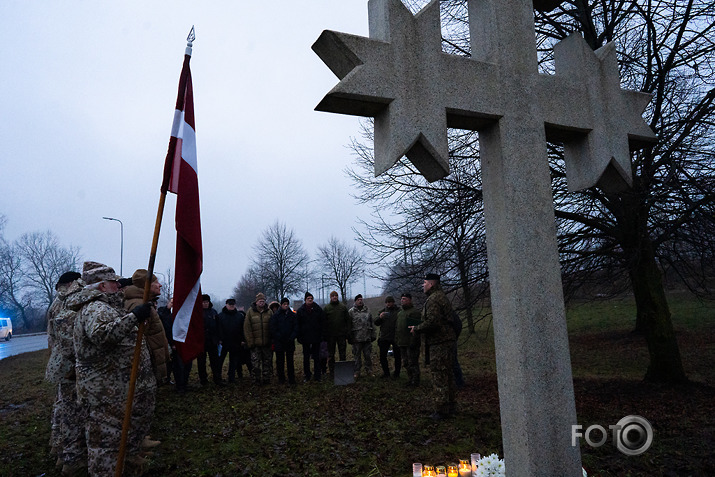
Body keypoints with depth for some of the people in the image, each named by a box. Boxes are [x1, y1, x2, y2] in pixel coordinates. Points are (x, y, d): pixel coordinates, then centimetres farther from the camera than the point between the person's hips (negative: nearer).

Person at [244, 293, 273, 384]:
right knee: (256, 362, 3)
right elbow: (247, 328, -2)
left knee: (267, 361, 9)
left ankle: (267, 379, 19)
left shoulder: (269, 312, 4)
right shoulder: (250, 312, 0)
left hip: (267, 343, 2)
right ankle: (257, 380, 15)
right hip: (255, 343, -2)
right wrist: (250, 342, -8)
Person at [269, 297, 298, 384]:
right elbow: (273, 328, -4)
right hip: (279, 343, -1)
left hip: (290, 342, 1)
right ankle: (281, 378, 18)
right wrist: (279, 338, -11)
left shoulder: (292, 315, 6)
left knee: (290, 361, 5)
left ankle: (291, 379, 11)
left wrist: (292, 337, -8)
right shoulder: (276, 315, 0)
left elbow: (296, 328, 5)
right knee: (280, 361, 7)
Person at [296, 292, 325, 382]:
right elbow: (298, 325, 2)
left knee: (316, 357, 7)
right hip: (305, 337, 0)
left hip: (316, 337, 0)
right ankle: (307, 376, 18)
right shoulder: (300, 310, 0)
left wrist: (322, 335, -3)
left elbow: (322, 323, 4)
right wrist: (299, 337, -4)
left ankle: (317, 376, 15)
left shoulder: (318, 309, 2)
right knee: (306, 358, 8)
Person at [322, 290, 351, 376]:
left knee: (343, 354, 6)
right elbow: (323, 322, 3)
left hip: (341, 334, 1)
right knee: (331, 354, 7)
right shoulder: (326, 308, 3)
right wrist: (325, 335, -4)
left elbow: (348, 320, 6)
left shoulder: (343, 307, 6)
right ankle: (332, 371, 16)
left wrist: (347, 333, -2)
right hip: (330, 335, -1)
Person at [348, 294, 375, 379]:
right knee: (357, 356, 4)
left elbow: (372, 323, 16)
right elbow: (348, 325, 2)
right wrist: (349, 337, -2)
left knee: (368, 355, 6)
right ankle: (357, 372, 13)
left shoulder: (367, 311, 13)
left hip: (367, 338, 3)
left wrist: (373, 335, 11)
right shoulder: (351, 312, 2)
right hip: (356, 338, -3)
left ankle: (369, 370, 18)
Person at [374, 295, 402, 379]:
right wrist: (380, 317, -13)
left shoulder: (399, 311, -2)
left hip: (396, 338, -3)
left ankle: (396, 373, 19)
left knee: (397, 356, 5)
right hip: (384, 337, 4)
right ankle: (386, 372, 22)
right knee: (382, 356, 8)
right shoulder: (382, 311, 10)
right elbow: (376, 323, 7)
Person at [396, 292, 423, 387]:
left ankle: (415, 381, 7)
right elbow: (396, 327, 23)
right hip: (402, 343, 9)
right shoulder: (400, 312, 17)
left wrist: (413, 342, -23)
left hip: (410, 343, -9)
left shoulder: (414, 312, -11)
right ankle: (410, 379, 26)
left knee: (413, 363, -3)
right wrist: (396, 339, 17)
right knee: (406, 363, 15)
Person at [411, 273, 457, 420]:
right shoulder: (442, 297, 18)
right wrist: (419, 328, 18)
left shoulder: (433, 299, -16)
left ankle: (441, 410, 1)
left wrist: (416, 329, -9)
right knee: (447, 374, 17)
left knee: (439, 376, -4)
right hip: (447, 340, 11)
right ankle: (451, 407, 26)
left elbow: (432, 322, -25)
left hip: (439, 343, -11)